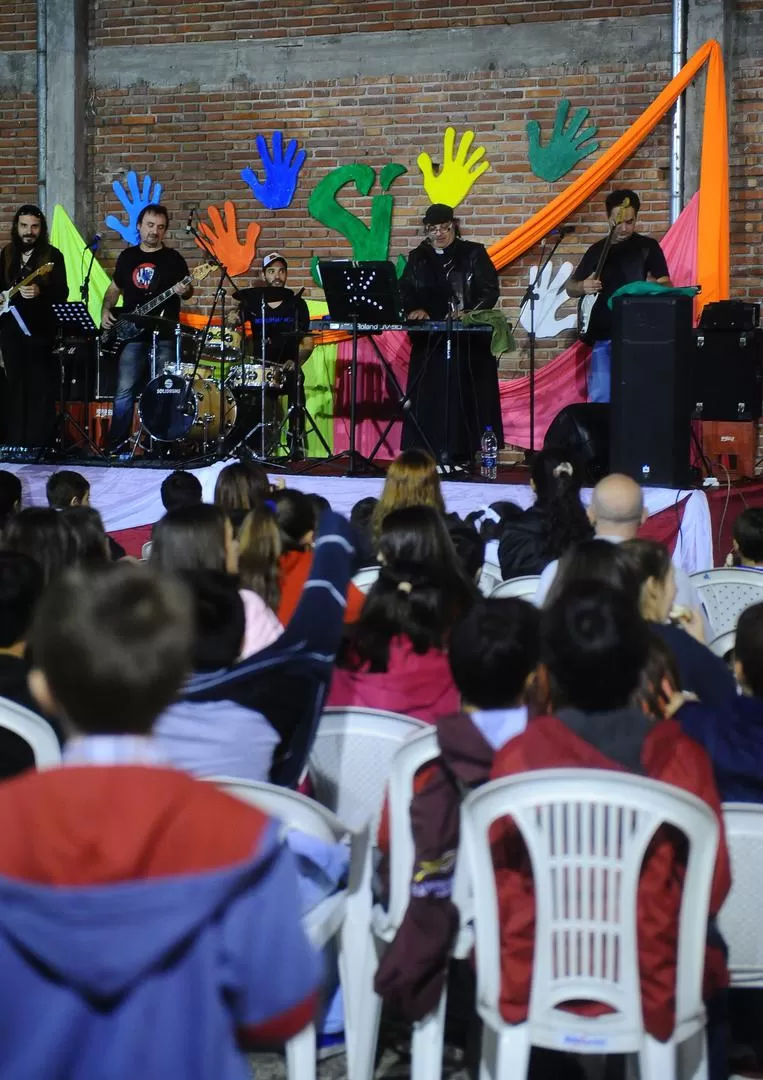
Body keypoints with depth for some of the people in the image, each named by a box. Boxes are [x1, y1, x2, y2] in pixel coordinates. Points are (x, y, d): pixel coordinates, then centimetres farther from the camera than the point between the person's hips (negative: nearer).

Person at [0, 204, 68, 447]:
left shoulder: (52, 255, -2)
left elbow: (62, 293, -9)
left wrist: (40, 292, -26)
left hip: (40, 330, -4)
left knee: (40, 388, -5)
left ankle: (39, 444, -3)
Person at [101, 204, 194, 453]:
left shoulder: (173, 259, 4)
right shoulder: (127, 256, 13)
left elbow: (187, 290, 3)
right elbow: (114, 288, 21)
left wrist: (184, 291, -20)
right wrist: (106, 310, 5)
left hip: (164, 336, -2)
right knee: (125, 391, -2)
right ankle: (116, 445, 4)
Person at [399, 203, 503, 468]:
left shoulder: (473, 254, 3)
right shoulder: (418, 258, 14)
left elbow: (490, 290, -3)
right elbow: (404, 291, 9)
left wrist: (468, 312, -19)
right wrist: (413, 309, -13)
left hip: (468, 341, -3)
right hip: (428, 342, 3)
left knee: (464, 395, -7)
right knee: (428, 396, -2)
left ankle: (462, 454, -7)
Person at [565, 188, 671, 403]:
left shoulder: (648, 247, 4)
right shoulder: (597, 250, 12)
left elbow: (667, 285, -1)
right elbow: (570, 287, 17)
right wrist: (584, 287, -7)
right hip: (604, 336, 3)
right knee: (600, 399, 0)